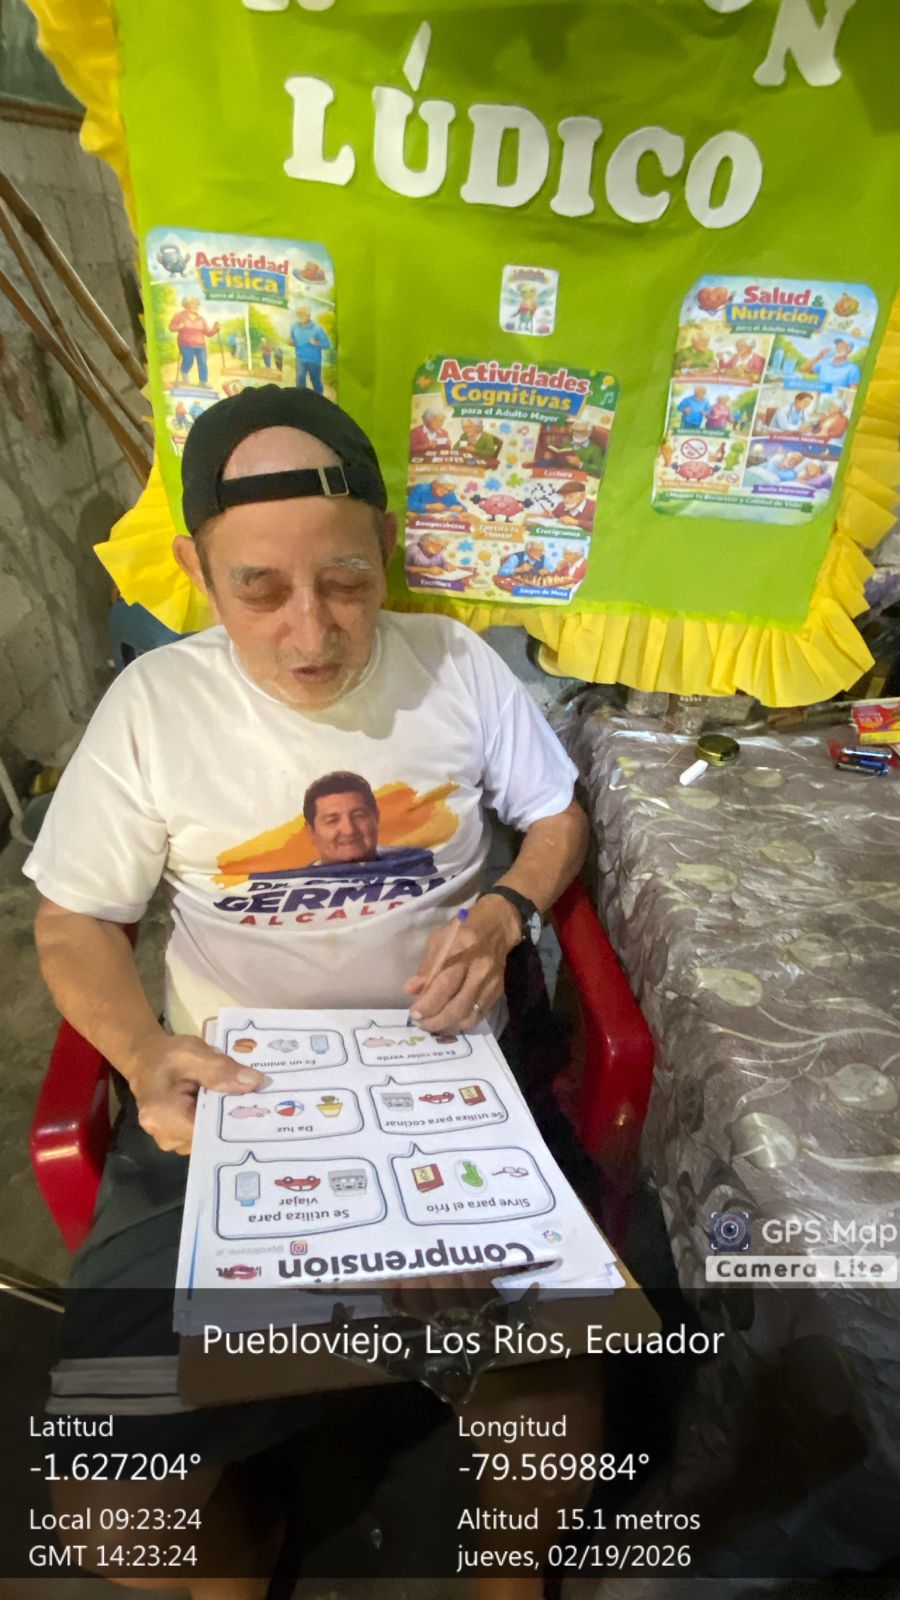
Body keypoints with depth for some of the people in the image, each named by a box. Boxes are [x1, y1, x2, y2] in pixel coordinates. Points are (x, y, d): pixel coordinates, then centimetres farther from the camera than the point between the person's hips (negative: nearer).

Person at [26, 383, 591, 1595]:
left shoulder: (457, 666, -1)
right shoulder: (154, 703, -4)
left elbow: (557, 817, 13)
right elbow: (74, 923, 4)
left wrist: (505, 914, -8)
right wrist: (145, 1058, -15)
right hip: (224, 1103, 0)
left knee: (557, 1393, -17)